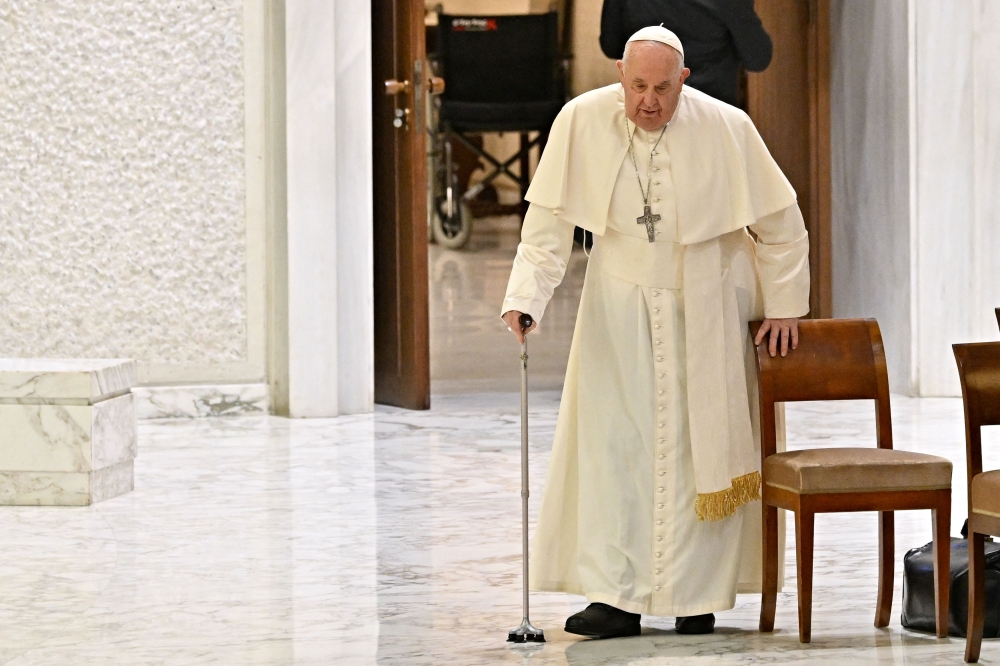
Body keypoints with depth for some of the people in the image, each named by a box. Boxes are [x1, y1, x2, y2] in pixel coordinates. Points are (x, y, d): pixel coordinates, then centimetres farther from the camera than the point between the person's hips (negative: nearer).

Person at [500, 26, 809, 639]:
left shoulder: (726, 128, -15)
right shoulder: (583, 122, -13)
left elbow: (779, 220, -4)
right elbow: (549, 220, -8)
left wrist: (785, 303, -2)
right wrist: (526, 297, -18)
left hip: (705, 308, -1)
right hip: (622, 306, 1)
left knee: (700, 445, 1)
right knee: (615, 441, -5)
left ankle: (698, 595, 9)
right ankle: (617, 597, -5)